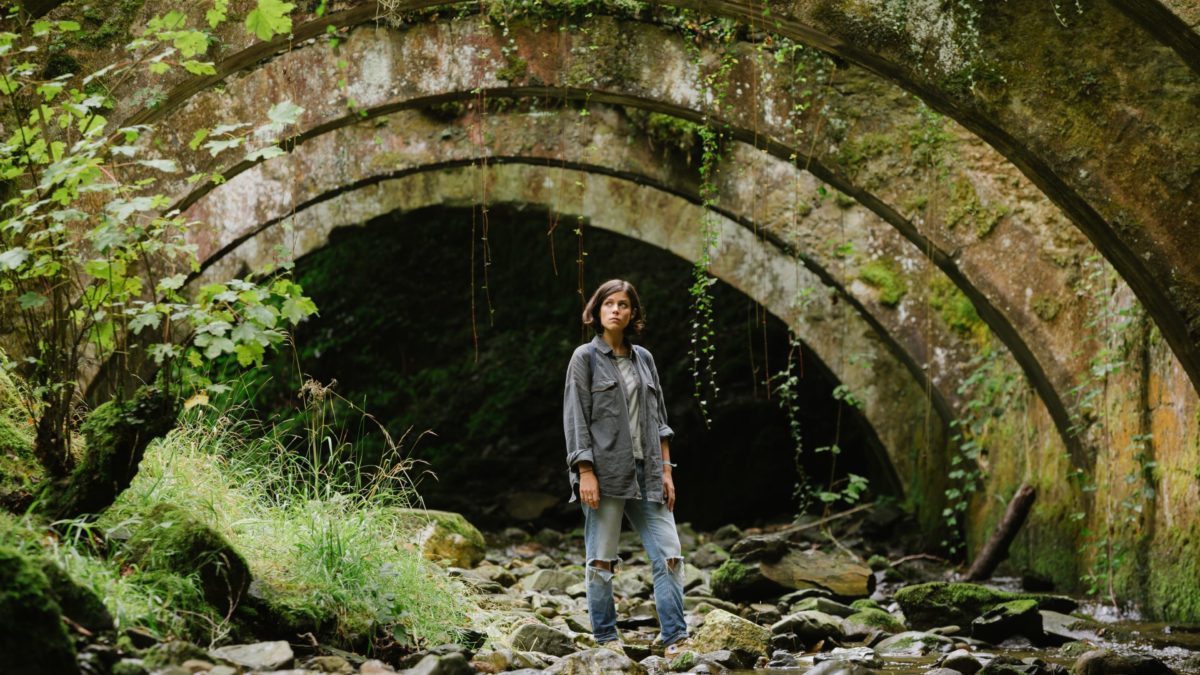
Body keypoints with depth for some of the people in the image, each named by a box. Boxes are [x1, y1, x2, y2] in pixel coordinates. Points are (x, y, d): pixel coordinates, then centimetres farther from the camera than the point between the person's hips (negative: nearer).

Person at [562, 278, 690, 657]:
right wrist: (585, 472, -13)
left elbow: (658, 419, 15)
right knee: (601, 561, 1)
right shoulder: (585, 358, 1)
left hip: (646, 475, 5)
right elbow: (576, 418, -5)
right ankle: (605, 638, 11)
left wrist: (666, 472, 9)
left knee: (670, 555, -3)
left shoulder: (643, 359, 14)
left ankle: (675, 639, -1)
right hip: (605, 474, -5)